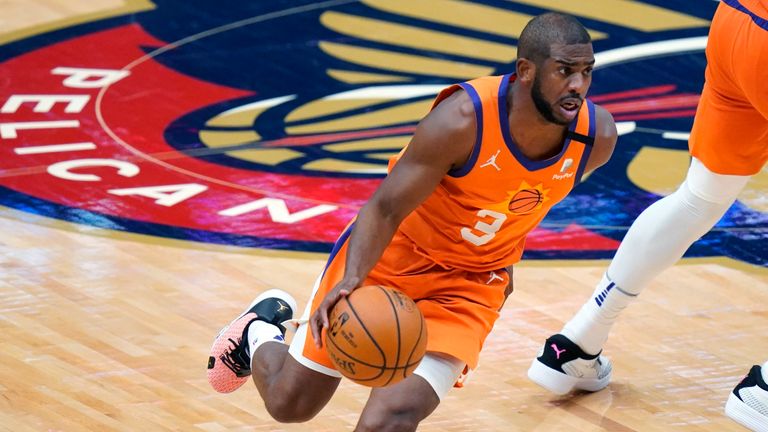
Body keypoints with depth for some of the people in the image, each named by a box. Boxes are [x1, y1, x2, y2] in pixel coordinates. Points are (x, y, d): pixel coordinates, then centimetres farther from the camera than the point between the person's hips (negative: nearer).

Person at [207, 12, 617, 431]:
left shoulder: (598, 137, -19)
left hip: (470, 285, 2)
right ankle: (261, 330, 45)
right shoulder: (462, 120, -31)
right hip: (394, 253, -2)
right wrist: (351, 278, -42)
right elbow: (385, 209, -24)